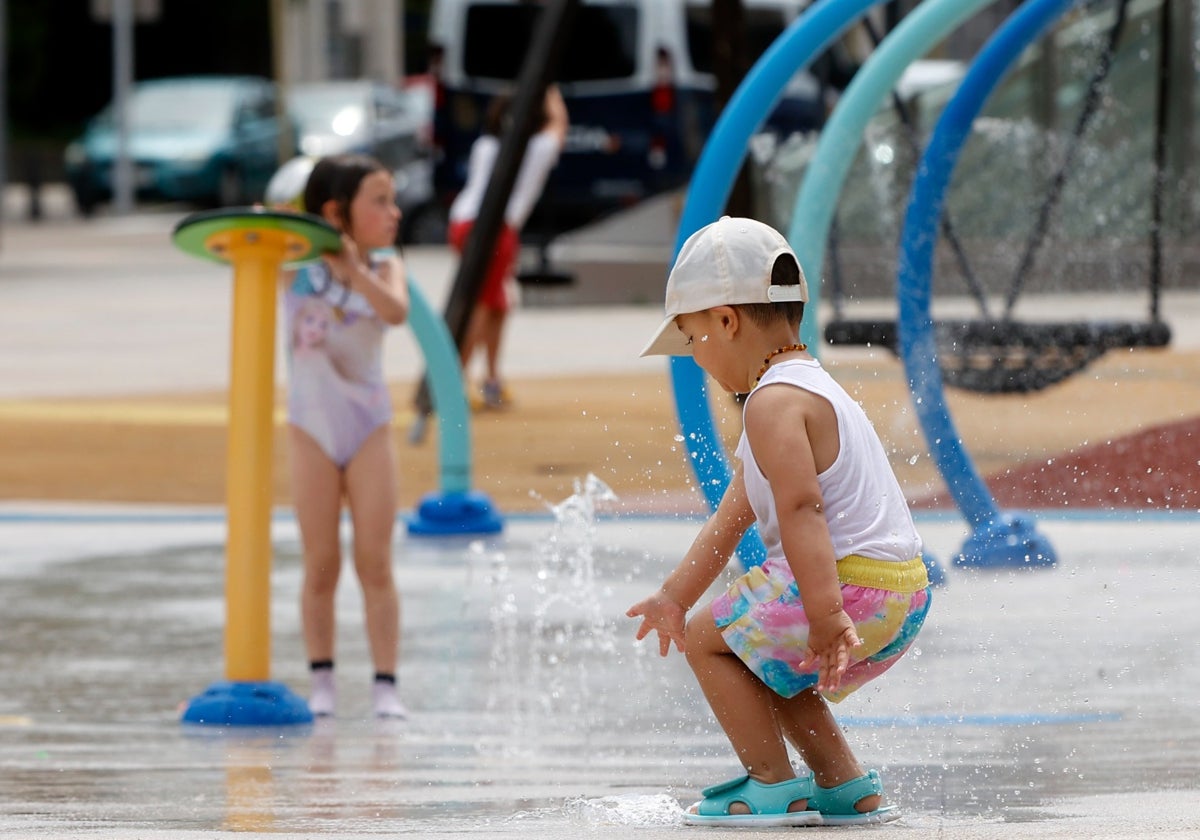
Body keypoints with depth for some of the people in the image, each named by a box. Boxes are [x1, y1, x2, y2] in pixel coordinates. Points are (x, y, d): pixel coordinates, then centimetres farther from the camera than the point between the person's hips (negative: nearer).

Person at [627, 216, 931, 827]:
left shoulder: (773, 402, -13)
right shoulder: (812, 389, 22)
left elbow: (802, 509, -25)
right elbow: (735, 513, 26)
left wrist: (825, 613, -34)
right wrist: (676, 593, 28)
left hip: (850, 581, -10)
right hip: (905, 596, 10)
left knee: (708, 638, 3)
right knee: (766, 661, 28)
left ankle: (775, 787, 2)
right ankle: (845, 787, 24)